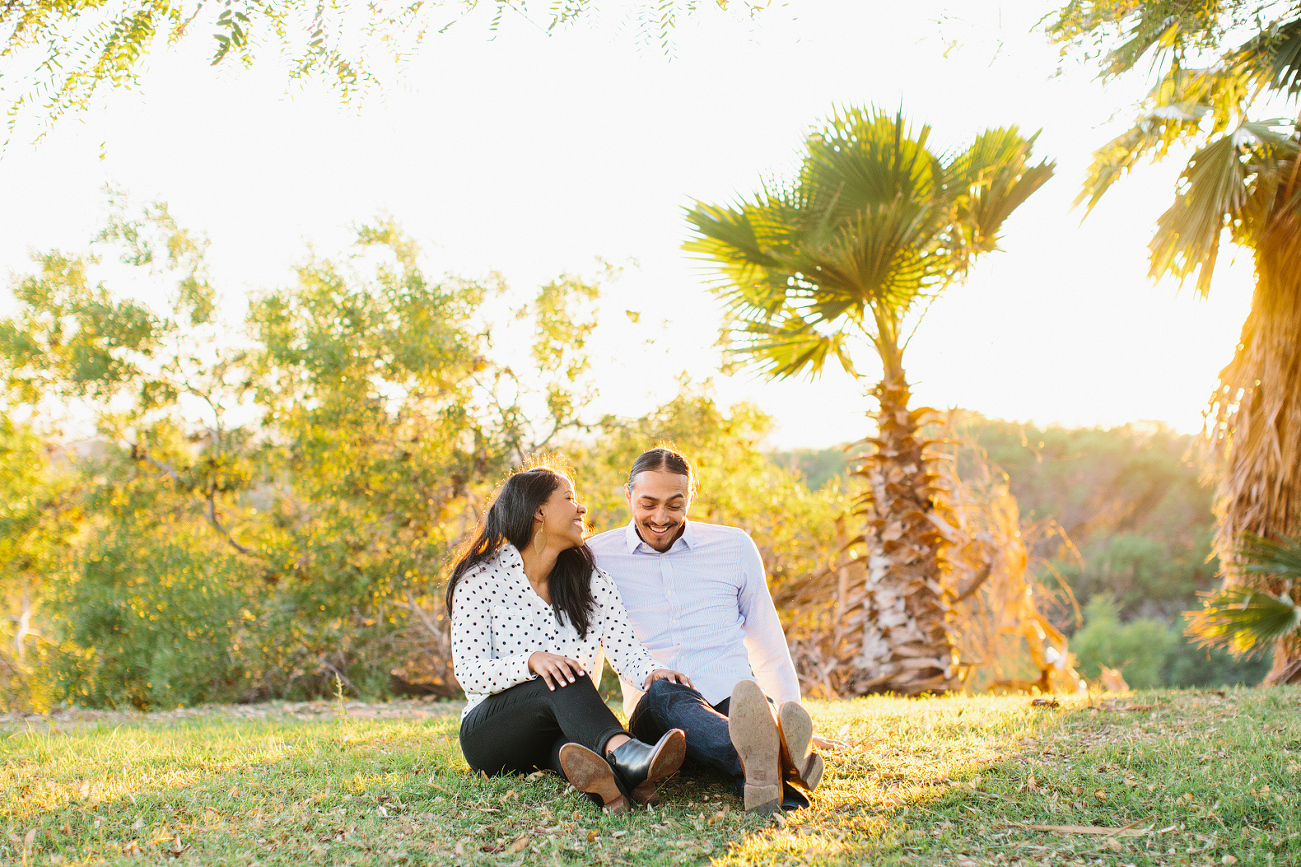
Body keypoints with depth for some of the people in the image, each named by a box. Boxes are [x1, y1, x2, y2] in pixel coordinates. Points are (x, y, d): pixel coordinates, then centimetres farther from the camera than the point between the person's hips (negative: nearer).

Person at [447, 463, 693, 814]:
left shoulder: (590, 580, 9)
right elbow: (469, 673, -12)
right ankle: (625, 758, -65)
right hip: (488, 731, -3)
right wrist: (531, 661, -31)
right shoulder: (480, 579, -3)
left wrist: (652, 671, -28)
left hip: (566, 729, 3)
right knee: (559, 681, -34)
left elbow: (624, 649, -4)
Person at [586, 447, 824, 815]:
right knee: (661, 693, -39)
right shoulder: (597, 557, 8)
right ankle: (766, 763, -68)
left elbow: (769, 647, 21)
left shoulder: (735, 547, 13)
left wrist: (792, 721, 19)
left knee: (758, 705, -34)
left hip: (732, 701, 3)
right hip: (656, 715, -2)